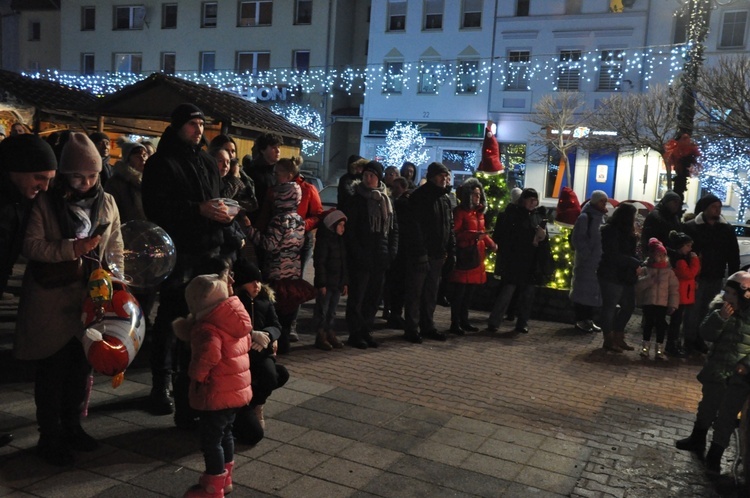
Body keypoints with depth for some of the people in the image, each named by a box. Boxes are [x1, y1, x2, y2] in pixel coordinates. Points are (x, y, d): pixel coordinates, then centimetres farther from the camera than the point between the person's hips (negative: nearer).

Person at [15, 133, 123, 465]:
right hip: (51, 300, -3)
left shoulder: (107, 203, 5)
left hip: (91, 299, 3)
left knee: (82, 366, 11)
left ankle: (72, 426, 29)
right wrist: (72, 248, -22)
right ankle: (50, 436, 19)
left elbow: (115, 249, 7)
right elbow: (30, 245, -11)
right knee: (52, 369, 5)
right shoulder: (45, 203, -5)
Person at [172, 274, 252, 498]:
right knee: (225, 433, 23)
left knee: (211, 440, 4)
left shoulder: (207, 328, -23)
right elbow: (246, 343, 18)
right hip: (235, 388, 10)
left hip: (217, 393, -10)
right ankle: (224, 479, 37)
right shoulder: (233, 323, 6)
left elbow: (209, 355, -37)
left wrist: (196, 374, -19)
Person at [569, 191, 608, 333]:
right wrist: (587, 254, -16)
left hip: (598, 260, 8)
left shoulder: (601, 218, 13)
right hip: (585, 261, -8)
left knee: (594, 291, 11)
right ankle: (580, 320, 4)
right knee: (582, 290, -2)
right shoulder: (585, 217, -10)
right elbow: (577, 239, -13)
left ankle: (588, 319, 20)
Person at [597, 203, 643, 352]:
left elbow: (629, 252, 16)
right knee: (610, 307, -1)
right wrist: (636, 263, -15)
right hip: (611, 276, -9)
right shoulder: (610, 231, -13)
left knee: (628, 305, 12)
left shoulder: (625, 232, 15)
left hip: (625, 275, 9)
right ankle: (608, 340, 8)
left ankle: (618, 337, 22)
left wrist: (636, 265, -3)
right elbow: (614, 256, -18)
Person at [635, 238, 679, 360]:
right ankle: (645, 346, 16)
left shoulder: (669, 271, 4)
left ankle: (660, 348, 8)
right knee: (648, 323, 6)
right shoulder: (646, 269, 0)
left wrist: (673, 304, -3)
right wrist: (650, 279, -23)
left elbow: (674, 288, 2)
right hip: (648, 301, -1)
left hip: (663, 303, 1)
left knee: (661, 324, 1)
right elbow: (638, 285, -10)